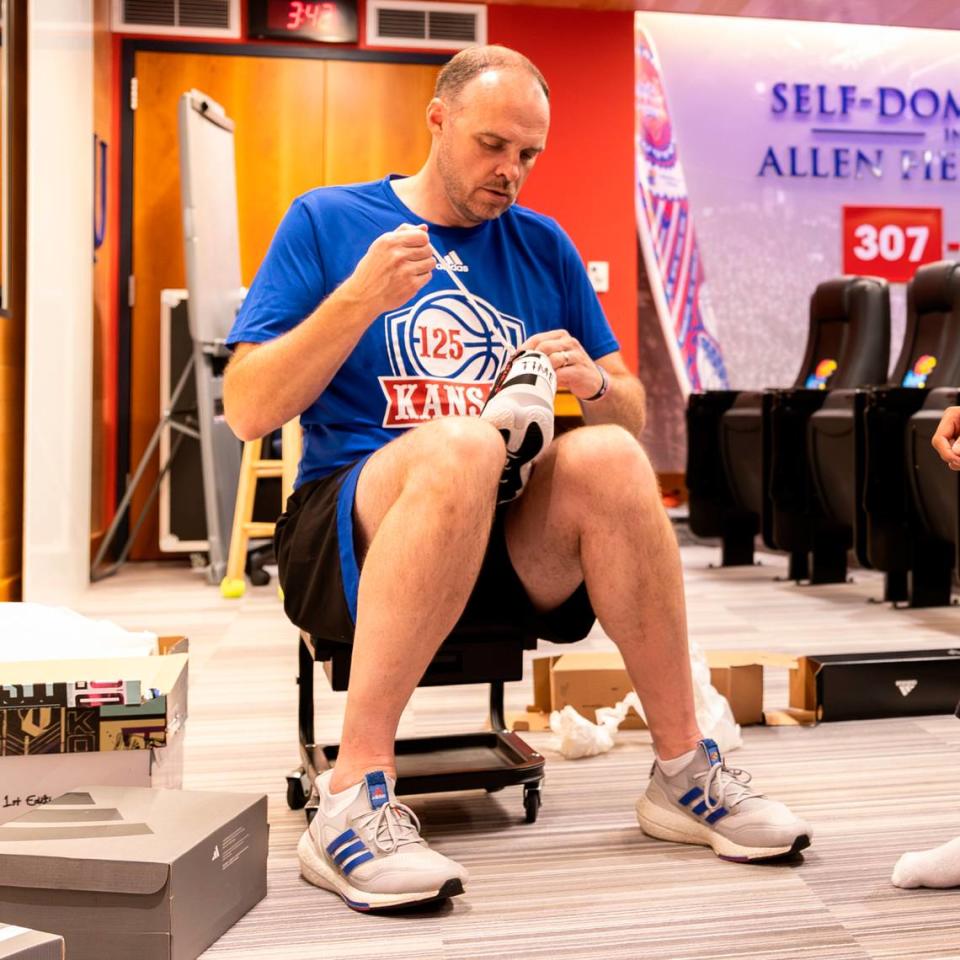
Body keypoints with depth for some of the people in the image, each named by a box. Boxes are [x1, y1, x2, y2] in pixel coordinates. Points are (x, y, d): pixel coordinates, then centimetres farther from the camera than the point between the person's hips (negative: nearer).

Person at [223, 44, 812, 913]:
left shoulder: (543, 247, 16)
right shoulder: (326, 220, 6)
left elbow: (634, 419, 17)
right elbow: (247, 412, -3)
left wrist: (590, 382, -6)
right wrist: (360, 297, -14)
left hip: (512, 536, 3)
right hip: (352, 529, -3)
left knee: (608, 454, -28)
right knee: (461, 444, -35)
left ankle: (684, 773, -17)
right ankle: (352, 798, -33)